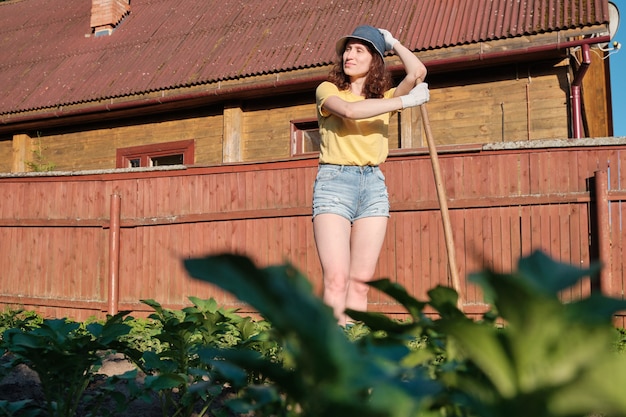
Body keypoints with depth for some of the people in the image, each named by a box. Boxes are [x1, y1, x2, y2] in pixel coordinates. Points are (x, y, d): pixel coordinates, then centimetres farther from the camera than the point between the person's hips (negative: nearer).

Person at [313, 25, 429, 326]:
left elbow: (417, 73, -1)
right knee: (336, 278, -14)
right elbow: (349, 110, -15)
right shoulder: (328, 89, 7)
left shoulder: (385, 97, 17)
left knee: (361, 280, 0)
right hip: (334, 181, -3)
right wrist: (405, 101, -10)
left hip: (373, 184, 4)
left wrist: (392, 43, 15)